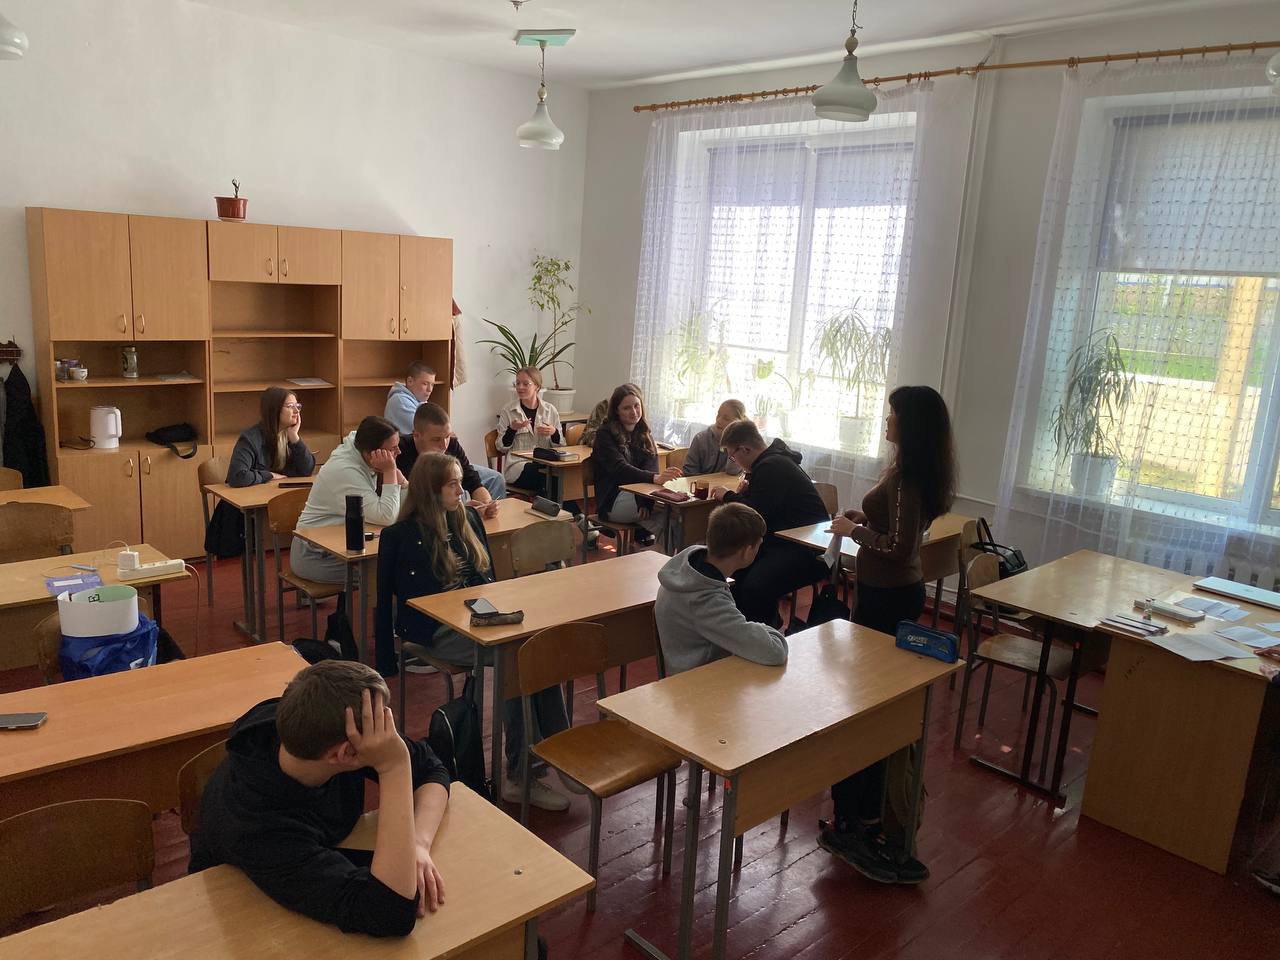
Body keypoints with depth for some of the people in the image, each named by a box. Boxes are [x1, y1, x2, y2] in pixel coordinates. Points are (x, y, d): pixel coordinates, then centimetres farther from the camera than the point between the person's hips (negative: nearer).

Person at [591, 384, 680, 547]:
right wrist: (654, 478, -38)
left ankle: (644, 532, -7)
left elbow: (652, 464, -2)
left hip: (640, 493, 6)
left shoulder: (644, 434, 15)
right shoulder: (606, 434, -4)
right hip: (614, 501, -6)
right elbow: (620, 469, -19)